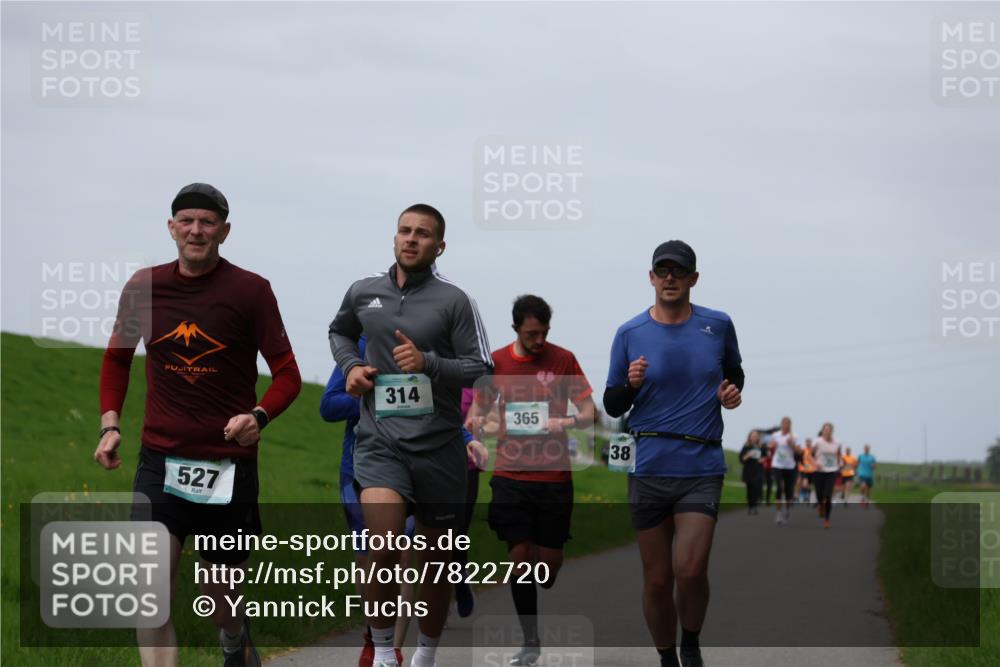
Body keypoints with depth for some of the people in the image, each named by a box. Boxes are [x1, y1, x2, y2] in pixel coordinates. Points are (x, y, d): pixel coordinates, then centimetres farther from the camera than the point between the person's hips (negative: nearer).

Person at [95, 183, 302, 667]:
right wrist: (109, 425, 7)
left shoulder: (250, 290, -6)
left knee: (222, 598, 12)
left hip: (229, 462, -1)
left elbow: (287, 374, -3)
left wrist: (258, 417, -22)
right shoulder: (144, 286, 3)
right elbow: (118, 357, 20)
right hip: (160, 459, 1)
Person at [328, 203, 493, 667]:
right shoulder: (363, 293, 7)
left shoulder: (453, 300, -2)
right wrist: (351, 365, 8)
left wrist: (428, 363, -20)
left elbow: (481, 367, -6)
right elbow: (339, 332, 28)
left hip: (439, 445, 0)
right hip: (379, 441, 0)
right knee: (383, 549, -22)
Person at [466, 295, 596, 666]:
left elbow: (589, 412, -1)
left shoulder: (563, 360, 0)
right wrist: (474, 420, -10)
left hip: (554, 477, -1)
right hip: (510, 477, 1)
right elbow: (480, 405, 14)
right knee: (520, 557, -4)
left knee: (550, 561, 1)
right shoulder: (496, 362, 4)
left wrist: (568, 422, -23)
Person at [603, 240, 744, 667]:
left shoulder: (718, 325, 5)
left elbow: (734, 373, 24)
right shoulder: (629, 334, 3)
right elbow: (612, 406, 8)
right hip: (649, 468, 1)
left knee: (690, 570, -15)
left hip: (702, 467, -1)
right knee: (657, 579, 3)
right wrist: (630, 385, -13)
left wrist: (732, 392, 2)